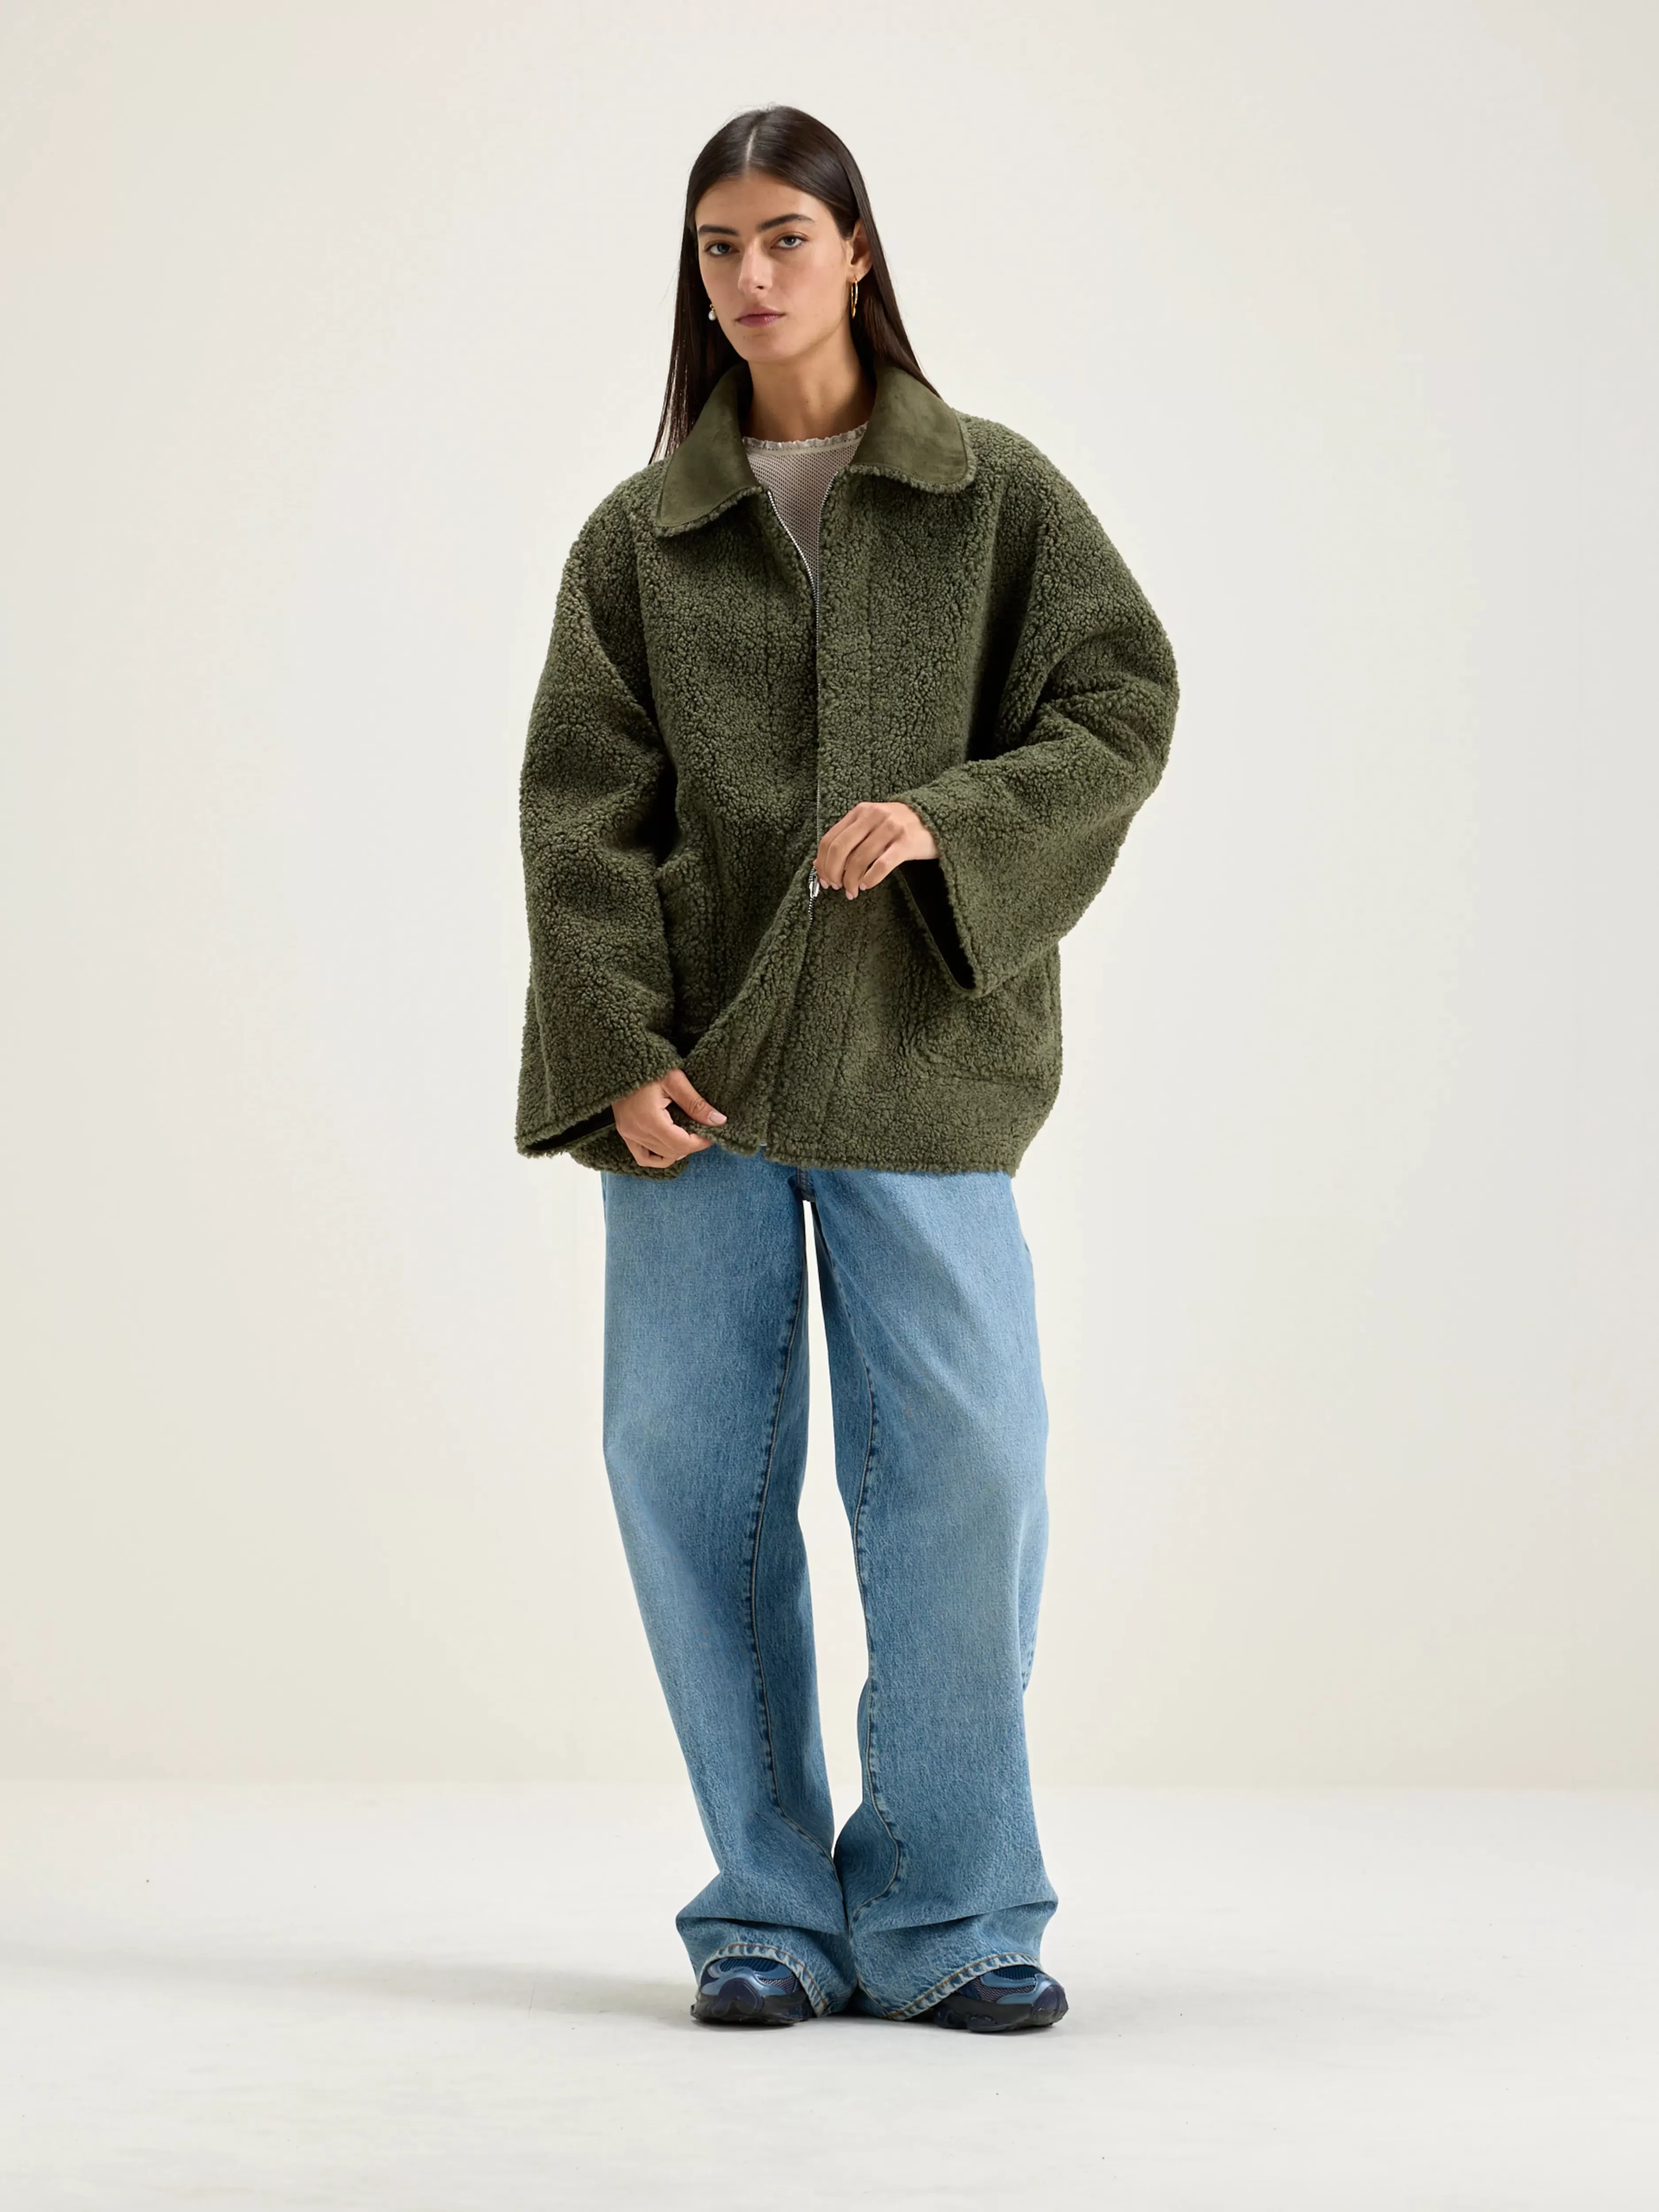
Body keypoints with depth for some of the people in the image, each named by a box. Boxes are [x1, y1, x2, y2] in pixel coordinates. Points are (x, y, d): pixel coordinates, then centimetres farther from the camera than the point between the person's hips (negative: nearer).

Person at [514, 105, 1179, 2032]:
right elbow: (580, 805, 4)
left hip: (919, 1060, -1)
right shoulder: (637, 536, 11)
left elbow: (1124, 710, 2)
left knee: (964, 1464, -7)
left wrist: (945, 822, -15)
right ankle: (772, 1911, 12)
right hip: (697, 1066, 2)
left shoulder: (999, 496, 9)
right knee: (690, 1465, 0)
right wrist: (618, 1048, -8)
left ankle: (949, 1915, 7)